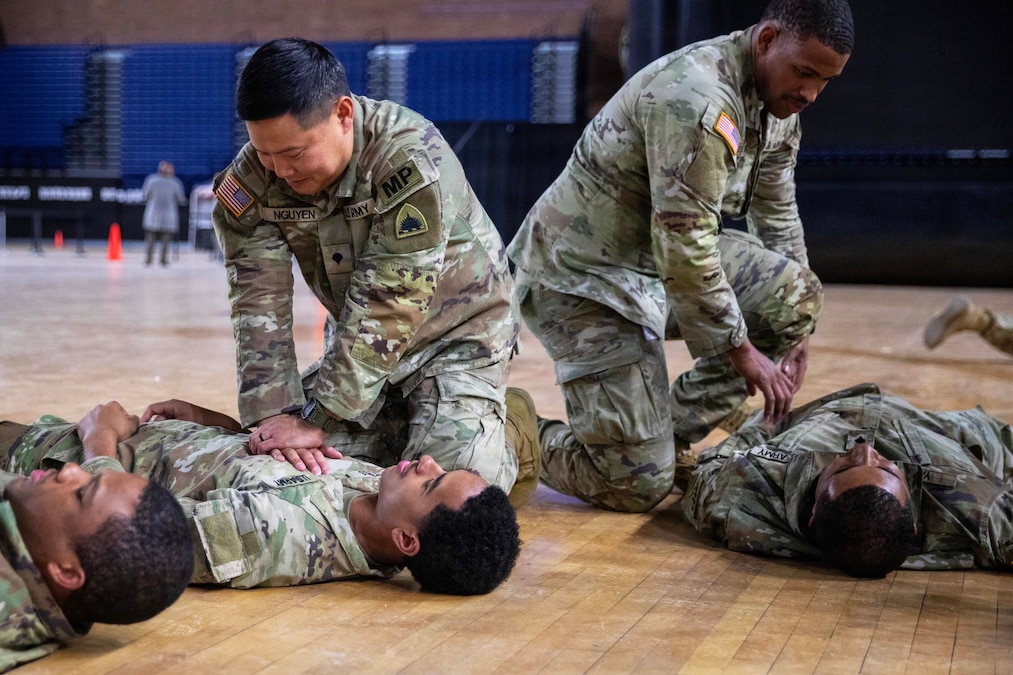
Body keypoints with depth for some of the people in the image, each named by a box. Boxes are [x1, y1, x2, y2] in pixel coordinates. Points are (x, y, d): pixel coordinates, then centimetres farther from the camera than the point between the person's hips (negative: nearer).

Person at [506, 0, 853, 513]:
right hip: (581, 273, -9)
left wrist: (793, 328, 16)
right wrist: (741, 351, -17)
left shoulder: (777, 103, 3)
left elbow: (777, 213, 15)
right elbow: (684, 250, -27)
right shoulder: (697, 101, -28)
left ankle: (670, 433, 6)